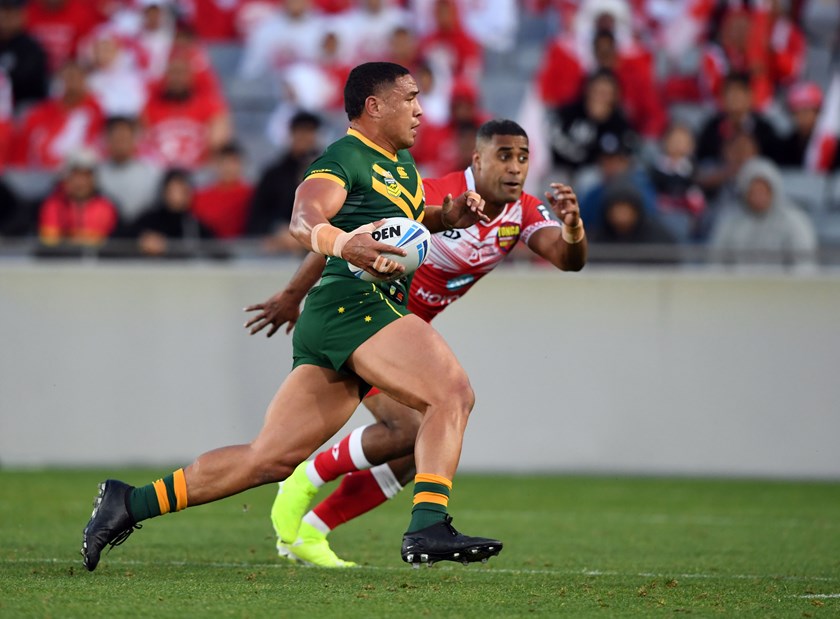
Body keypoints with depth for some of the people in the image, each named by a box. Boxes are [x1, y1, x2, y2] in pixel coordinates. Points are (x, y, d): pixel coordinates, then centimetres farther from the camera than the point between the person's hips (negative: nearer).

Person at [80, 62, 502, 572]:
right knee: (453, 392, -21)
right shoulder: (343, 159, -5)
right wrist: (343, 244, -45)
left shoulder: (403, 163, 24)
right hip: (352, 303, -9)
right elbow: (304, 219, -22)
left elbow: (410, 216, 44)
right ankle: (429, 527, -31)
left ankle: (131, 503, 8)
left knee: (271, 458, 5)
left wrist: (448, 216, 20)